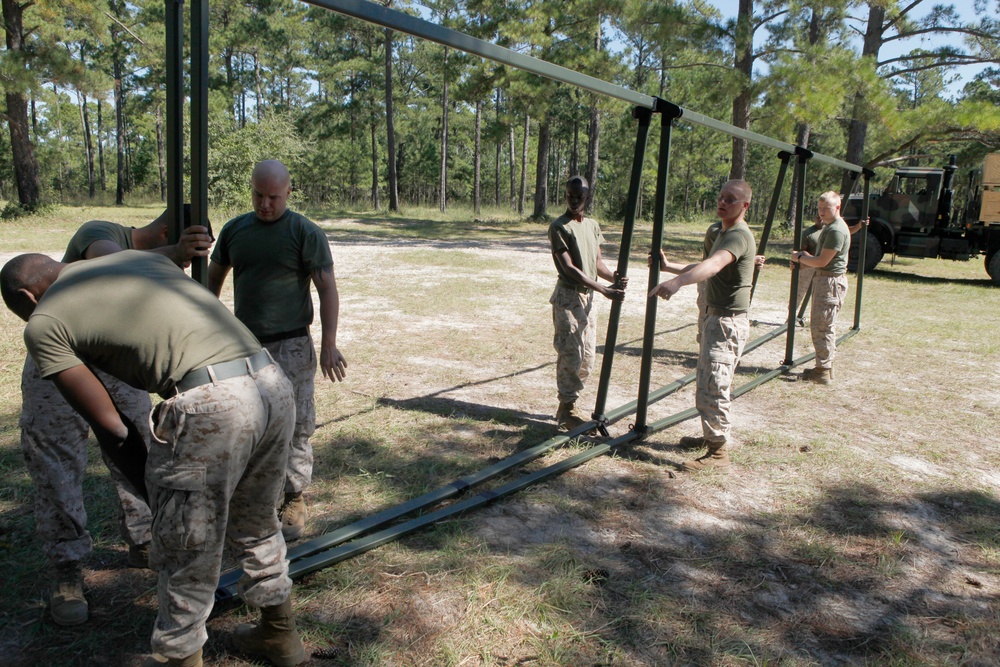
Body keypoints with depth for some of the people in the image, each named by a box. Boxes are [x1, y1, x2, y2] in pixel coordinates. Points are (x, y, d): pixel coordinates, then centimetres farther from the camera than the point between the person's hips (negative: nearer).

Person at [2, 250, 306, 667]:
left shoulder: (44, 323, 9)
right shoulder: (139, 256, 27)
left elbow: (111, 428, 5)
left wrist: (146, 478, 22)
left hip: (210, 407, -8)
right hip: (273, 383, 8)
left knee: (185, 556, 15)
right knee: (256, 525, 29)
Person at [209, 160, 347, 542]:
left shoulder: (305, 233, -5)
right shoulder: (234, 230, 9)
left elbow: (327, 287, -10)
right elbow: (213, 279, 20)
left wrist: (329, 344, -16)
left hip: (289, 347, -5)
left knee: (293, 428, 0)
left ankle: (294, 500, 15)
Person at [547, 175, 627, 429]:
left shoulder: (592, 225, 13)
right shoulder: (559, 227, -11)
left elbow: (597, 262, 14)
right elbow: (569, 268, -18)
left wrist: (614, 278, -8)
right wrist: (604, 290, -23)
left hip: (588, 296, 8)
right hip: (568, 296, -8)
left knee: (587, 356, 10)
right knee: (571, 355, -5)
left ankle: (565, 406, 21)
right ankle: (567, 411, 6)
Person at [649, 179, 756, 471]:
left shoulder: (739, 235, -19)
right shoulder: (724, 233, 15)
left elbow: (713, 265, -39)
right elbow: (705, 267, 28)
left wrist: (677, 282, -55)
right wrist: (668, 266, 25)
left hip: (728, 322, -11)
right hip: (716, 317, 11)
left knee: (712, 387, -11)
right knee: (708, 382, 20)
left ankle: (718, 452, -3)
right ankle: (715, 435, 34)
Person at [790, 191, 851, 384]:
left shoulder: (837, 230, -18)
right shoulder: (829, 227, 17)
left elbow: (823, 261, -19)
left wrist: (800, 257, -5)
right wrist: (804, 260, 3)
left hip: (831, 282, -11)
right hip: (823, 279, 11)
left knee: (822, 326, -9)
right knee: (821, 325, 15)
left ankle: (824, 371, -4)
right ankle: (824, 366, 23)